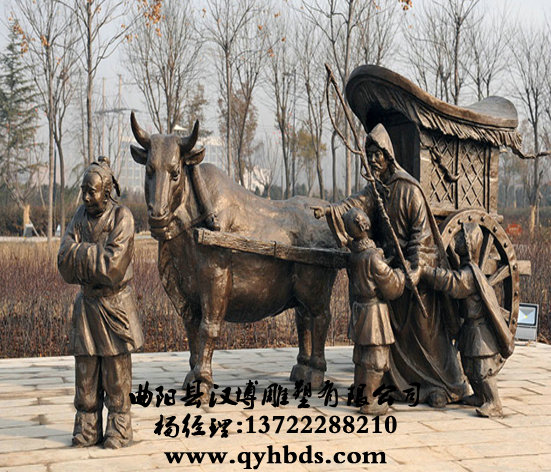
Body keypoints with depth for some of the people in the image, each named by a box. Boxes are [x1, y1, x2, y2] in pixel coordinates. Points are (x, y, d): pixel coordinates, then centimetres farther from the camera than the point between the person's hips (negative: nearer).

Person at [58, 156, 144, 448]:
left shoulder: (122, 217, -10)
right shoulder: (80, 217, 5)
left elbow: (113, 265, -21)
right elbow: (65, 262, -5)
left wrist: (82, 251, -10)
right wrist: (96, 254, -16)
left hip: (116, 303, -4)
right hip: (87, 302, 4)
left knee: (117, 374, 2)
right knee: (85, 373, 7)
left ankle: (118, 430, 13)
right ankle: (86, 431, 17)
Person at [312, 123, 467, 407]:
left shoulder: (409, 189, -11)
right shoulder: (375, 189, 9)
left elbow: (421, 230, -13)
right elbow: (355, 204, -8)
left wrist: (415, 267, -21)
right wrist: (329, 210, -27)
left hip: (416, 265, -7)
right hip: (390, 268, 7)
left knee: (424, 327, -3)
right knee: (395, 326, 10)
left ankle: (445, 385, 7)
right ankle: (400, 382, 22)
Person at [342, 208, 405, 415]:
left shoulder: (353, 253, 0)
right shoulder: (373, 256, -22)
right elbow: (392, 288, -15)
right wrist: (400, 273, 3)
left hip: (358, 308, 8)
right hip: (374, 311, -8)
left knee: (361, 355, 18)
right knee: (375, 357, 0)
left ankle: (359, 395, 28)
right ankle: (368, 402, 4)